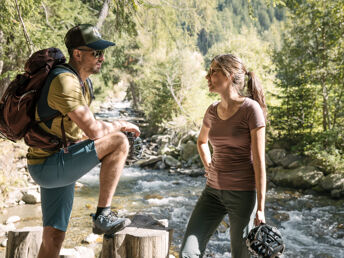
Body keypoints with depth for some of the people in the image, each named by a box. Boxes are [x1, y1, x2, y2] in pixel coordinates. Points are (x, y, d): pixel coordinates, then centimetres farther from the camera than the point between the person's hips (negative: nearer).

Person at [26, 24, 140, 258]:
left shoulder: (82, 81, 12)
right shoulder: (65, 82, -21)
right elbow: (93, 130, -26)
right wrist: (120, 126, -8)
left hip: (57, 167, 10)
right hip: (48, 166, -10)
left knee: (54, 237, 12)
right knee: (119, 142, -19)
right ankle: (103, 216, -11)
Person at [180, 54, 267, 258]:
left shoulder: (251, 109, -12)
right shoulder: (213, 111, 6)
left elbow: (259, 161, -13)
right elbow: (202, 141, 28)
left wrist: (260, 208, -13)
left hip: (243, 193, -5)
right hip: (214, 192, 6)